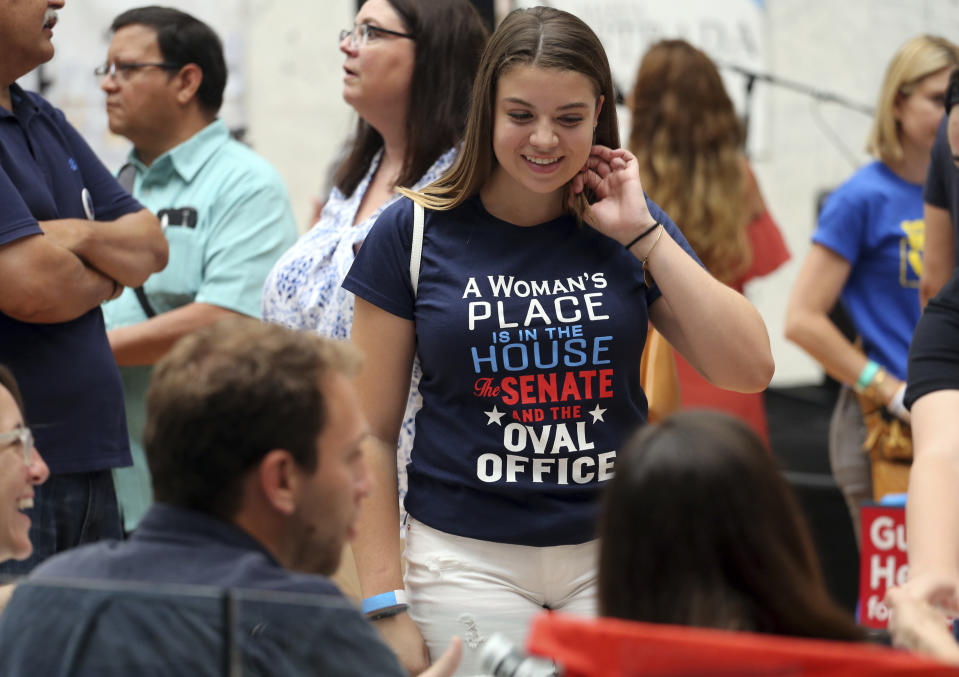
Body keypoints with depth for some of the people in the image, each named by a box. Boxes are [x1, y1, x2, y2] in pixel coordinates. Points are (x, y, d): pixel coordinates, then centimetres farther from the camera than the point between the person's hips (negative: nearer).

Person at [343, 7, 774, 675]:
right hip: (467, 561, -1)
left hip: (617, 554, 2)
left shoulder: (630, 228, 5)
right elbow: (373, 432, 1)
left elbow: (750, 369, -5)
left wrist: (642, 235, -7)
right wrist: (385, 605, -5)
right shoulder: (413, 233, -1)